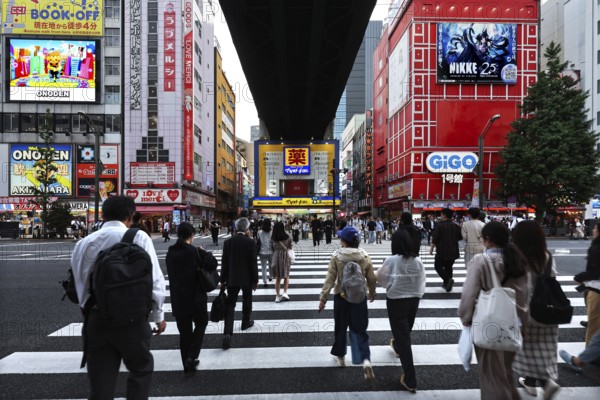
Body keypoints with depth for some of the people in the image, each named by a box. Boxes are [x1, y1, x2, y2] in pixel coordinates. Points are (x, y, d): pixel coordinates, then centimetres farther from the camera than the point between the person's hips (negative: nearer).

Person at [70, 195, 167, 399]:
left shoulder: (83, 243, 4)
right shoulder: (138, 237, -7)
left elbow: (81, 284, 7)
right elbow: (155, 280, -7)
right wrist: (159, 315, 5)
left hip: (96, 320, 3)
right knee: (141, 368, 21)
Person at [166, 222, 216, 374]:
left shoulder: (170, 252, 1)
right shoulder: (196, 251, -15)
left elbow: (171, 273, 9)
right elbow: (212, 265, -8)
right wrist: (204, 253, 6)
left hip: (177, 298, 4)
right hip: (195, 297, -4)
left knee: (184, 331, 14)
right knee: (201, 323, 17)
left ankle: (187, 364, 22)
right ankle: (191, 357, 4)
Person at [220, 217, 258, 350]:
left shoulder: (228, 242, -4)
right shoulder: (251, 242, -12)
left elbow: (224, 263, -1)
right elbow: (253, 263, -10)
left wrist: (223, 280, 8)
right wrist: (255, 280, -1)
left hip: (232, 278, 2)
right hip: (247, 278, -2)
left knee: (230, 304, 3)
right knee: (247, 301, 20)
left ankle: (227, 333, -10)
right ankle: (246, 322, 38)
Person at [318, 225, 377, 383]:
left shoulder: (336, 256, -11)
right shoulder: (365, 256, -5)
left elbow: (330, 278, -12)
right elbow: (371, 278, 3)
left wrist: (323, 298, -6)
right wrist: (372, 292, 20)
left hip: (341, 296, -1)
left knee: (340, 327, 18)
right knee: (360, 329, 8)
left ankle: (340, 356, 34)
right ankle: (366, 360, -9)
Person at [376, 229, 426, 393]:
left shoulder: (391, 260, -19)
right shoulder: (417, 260, -10)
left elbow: (379, 277, -5)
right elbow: (422, 280, -2)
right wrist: (416, 293, 14)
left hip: (396, 300, -5)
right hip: (413, 299, 5)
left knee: (402, 336, 2)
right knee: (406, 330, 29)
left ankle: (410, 380, 5)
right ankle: (397, 346, 61)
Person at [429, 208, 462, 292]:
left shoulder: (439, 226, -13)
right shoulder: (455, 226, 3)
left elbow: (435, 239, -15)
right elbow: (460, 238, 11)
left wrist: (431, 249, -6)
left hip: (442, 251, -6)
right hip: (453, 252, 6)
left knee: (438, 266, 4)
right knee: (449, 267, 17)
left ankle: (448, 279, -16)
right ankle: (447, 284, 21)